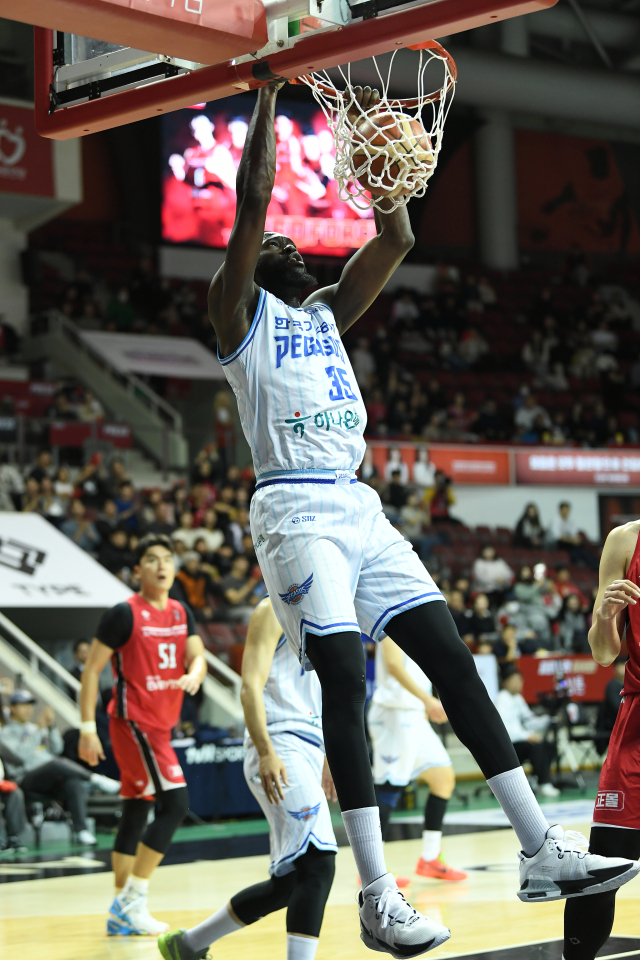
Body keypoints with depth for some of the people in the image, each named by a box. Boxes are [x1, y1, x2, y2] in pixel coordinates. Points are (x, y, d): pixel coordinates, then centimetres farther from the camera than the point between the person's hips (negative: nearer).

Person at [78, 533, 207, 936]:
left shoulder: (181, 613, 11)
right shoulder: (125, 614, -10)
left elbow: (198, 657, 2)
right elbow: (92, 669, -9)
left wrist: (194, 674, -23)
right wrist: (88, 728, -14)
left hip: (160, 725, 8)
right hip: (134, 721, -8)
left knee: (137, 813, 11)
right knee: (175, 802, -16)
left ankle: (121, 912, 16)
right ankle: (133, 900, -11)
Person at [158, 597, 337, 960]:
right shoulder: (273, 610, -3)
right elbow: (251, 686, -14)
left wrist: (326, 757, 26)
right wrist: (266, 753, -25)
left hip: (307, 750, 10)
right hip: (279, 749, -10)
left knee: (288, 882, 10)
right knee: (317, 864, -23)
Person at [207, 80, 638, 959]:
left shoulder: (327, 314, 26)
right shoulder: (241, 310, 7)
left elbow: (396, 239, 21)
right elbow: (253, 199, -5)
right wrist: (269, 93, 1)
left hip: (360, 508, 7)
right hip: (297, 511, -7)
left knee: (453, 660, -3)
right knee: (344, 678, -19)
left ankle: (542, 852, -3)